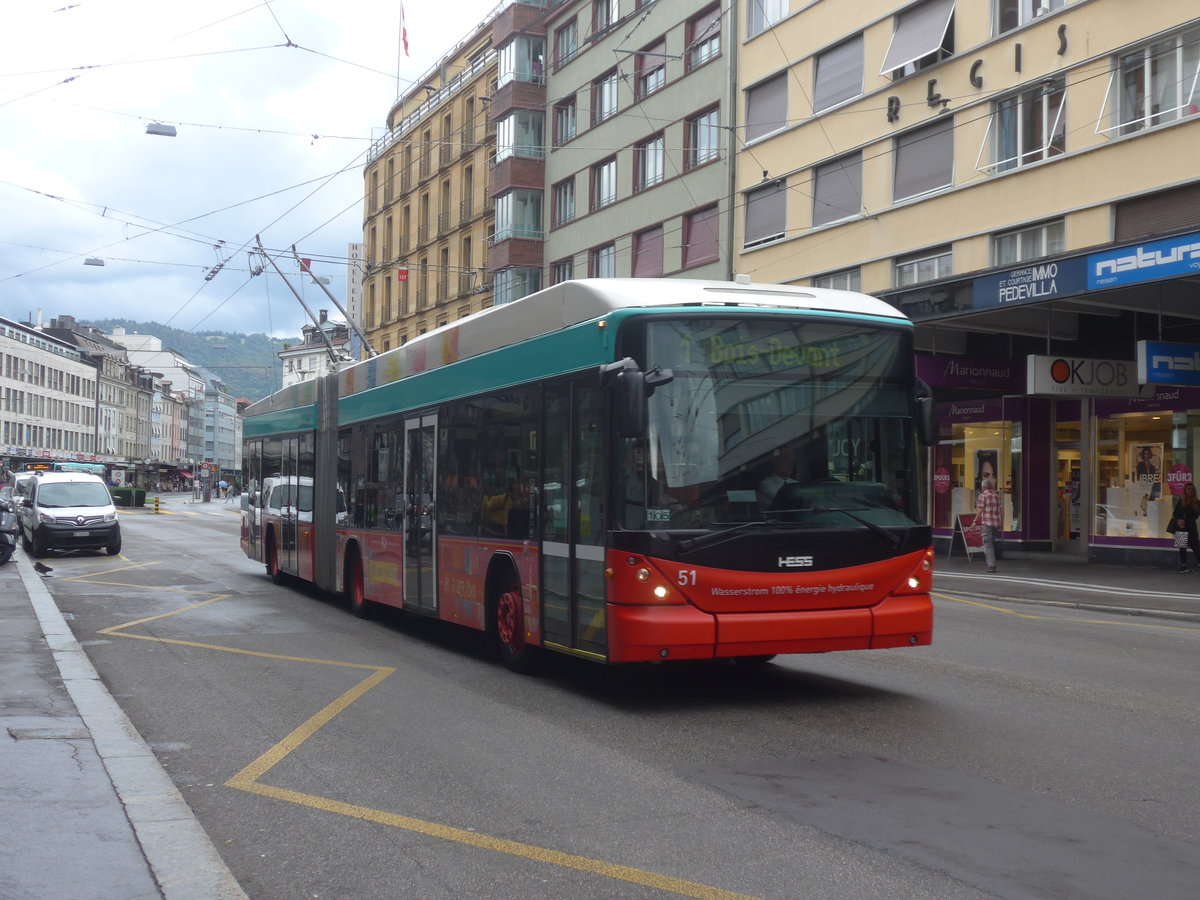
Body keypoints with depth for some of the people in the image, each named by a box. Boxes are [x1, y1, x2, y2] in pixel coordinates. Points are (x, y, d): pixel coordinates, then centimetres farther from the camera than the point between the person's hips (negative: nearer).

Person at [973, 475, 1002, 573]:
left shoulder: (982, 496, -6)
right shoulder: (997, 496, 14)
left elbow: (980, 510, -10)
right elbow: (1000, 510, 15)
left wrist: (975, 521, -2)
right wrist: (1001, 522, 20)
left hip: (986, 522, -7)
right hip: (996, 522, 7)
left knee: (987, 543, -6)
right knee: (992, 542, 17)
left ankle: (991, 565, -13)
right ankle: (992, 563, 20)